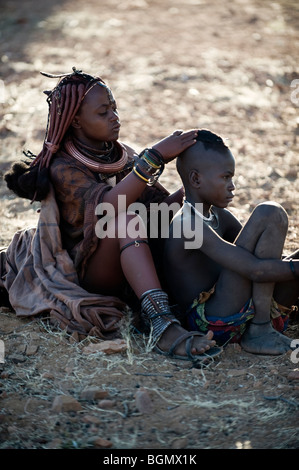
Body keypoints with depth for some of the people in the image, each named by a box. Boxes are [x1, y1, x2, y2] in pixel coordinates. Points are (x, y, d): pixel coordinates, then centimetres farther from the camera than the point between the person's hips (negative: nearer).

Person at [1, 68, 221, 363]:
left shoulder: (123, 155, 11)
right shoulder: (63, 168, -9)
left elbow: (162, 203, 2)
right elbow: (106, 205, -29)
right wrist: (155, 157, -33)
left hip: (132, 270, 6)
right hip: (87, 276, -6)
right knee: (126, 218, -34)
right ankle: (161, 323, -48)